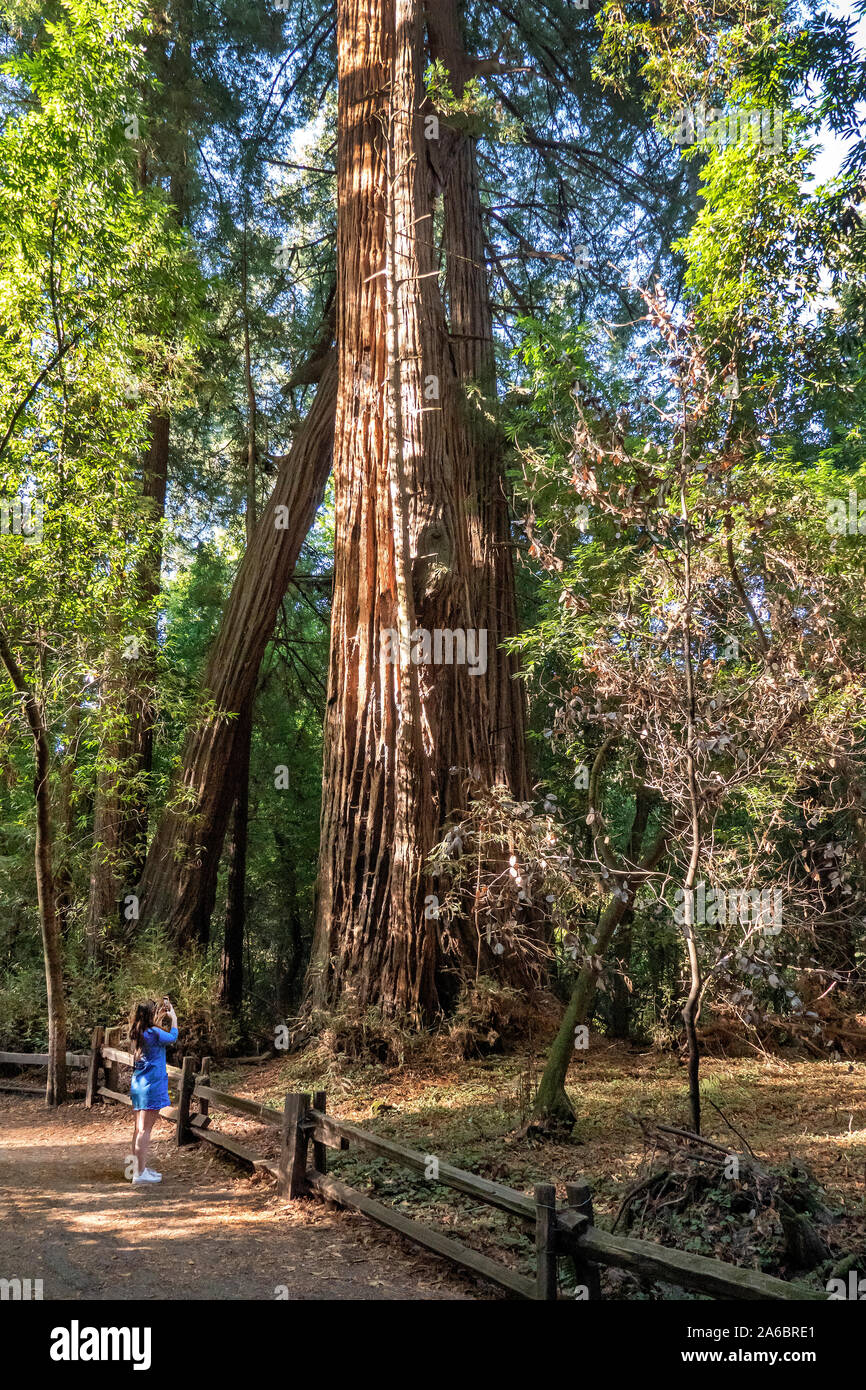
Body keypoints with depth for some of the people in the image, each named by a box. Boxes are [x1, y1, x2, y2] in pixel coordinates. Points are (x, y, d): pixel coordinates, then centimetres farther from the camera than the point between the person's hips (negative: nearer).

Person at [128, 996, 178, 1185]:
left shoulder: (139, 1034, 7)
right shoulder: (154, 1033, -17)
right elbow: (172, 1038, 0)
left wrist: (163, 1016, 25)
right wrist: (173, 1018, 12)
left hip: (138, 1084, 9)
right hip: (151, 1085, -9)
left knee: (139, 1128, 15)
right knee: (145, 1129, -6)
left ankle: (139, 1167, 23)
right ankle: (140, 1173, -4)